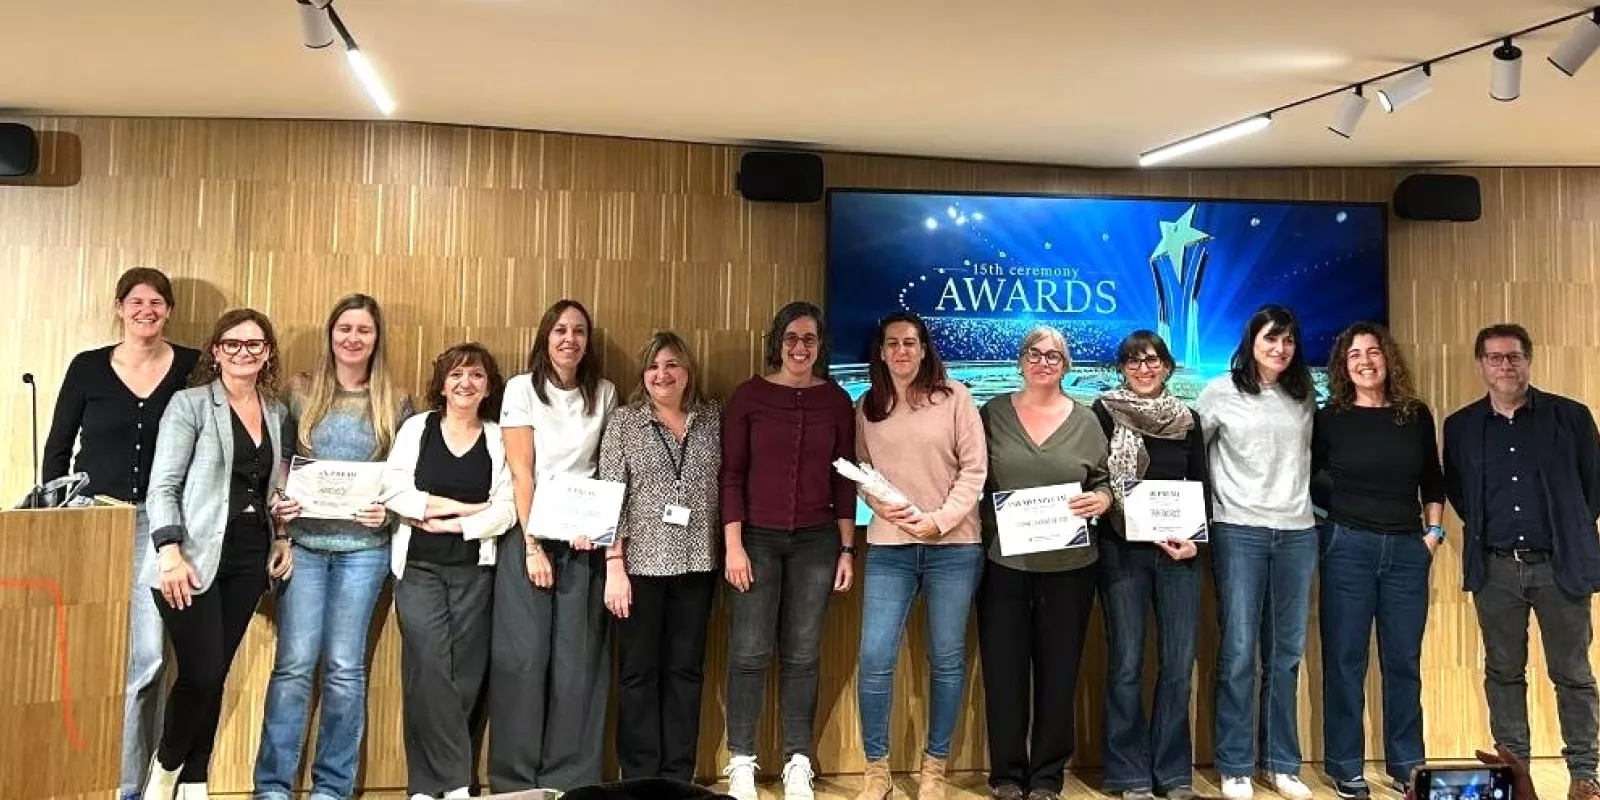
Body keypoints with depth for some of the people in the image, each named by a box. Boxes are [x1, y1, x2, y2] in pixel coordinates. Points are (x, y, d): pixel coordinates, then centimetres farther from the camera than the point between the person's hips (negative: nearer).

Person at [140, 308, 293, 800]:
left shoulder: (277, 412, 11)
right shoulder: (190, 404, -4)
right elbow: (163, 486, -9)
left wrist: (281, 537, 6)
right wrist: (170, 554, -18)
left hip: (249, 561, 5)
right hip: (193, 560, -5)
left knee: (216, 675, 8)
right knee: (200, 675, -8)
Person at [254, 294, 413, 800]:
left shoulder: (396, 402, 5)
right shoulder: (301, 393, 6)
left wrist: (388, 513, -11)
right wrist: (276, 505, -8)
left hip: (364, 548, 0)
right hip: (303, 543, 0)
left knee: (345, 667, 3)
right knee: (295, 664, -3)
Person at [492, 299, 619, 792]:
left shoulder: (604, 393, 8)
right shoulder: (522, 388, 0)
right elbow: (520, 471, -5)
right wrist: (533, 545, -11)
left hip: (583, 537, 2)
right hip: (528, 533, -2)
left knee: (578, 659, 0)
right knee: (523, 656, -3)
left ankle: (571, 779, 9)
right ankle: (515, 780, 8)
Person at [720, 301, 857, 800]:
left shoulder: (836, 400, 4)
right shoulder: (749, 395, -1)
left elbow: (845, 479, 6)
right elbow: (731, 474, -2)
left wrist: (847, 549, 4)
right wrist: (734, 545, -8)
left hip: (815, 541, 2)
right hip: (757, 538, -1)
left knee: (802, 655, 7)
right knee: (749, 653, -1)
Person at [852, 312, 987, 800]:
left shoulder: (955, 398, 0)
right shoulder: (867, 408, 9)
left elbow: (974, 469, -3)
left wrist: (939, 520, -13)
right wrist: (881, 505, -9)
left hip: (953, 546, -2)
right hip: (888, 547, 2)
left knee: (946, 659, 6)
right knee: (874, 658, -4)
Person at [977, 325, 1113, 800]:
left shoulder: (1085, 420, 7)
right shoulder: (993, 413, 4)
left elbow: (1104, 480, 10)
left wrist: (1102, 500, -10)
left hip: (1069, 565, 1)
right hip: (1004, 562, -1)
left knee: (1058, 671, 7)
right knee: (1004, 669, 4)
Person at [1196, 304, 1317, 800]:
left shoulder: (1303, 396, 11)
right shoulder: (1221, 392, 0)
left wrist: (1303, 495, 14)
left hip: (1297, 532, 4)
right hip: (1239, 531, -4)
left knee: (1286, 653, 8)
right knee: (1239, 652, -4)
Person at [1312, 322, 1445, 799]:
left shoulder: (1416, 415, 7)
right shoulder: (1330, 418, -2)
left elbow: (1433, 482, 14)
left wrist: (1434, 532, 6)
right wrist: (1332, 525, -2)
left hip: (1407, 548, 3)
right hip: (1348, 546, -3)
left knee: (1404, 660, 9)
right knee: (1345, 659, 2)